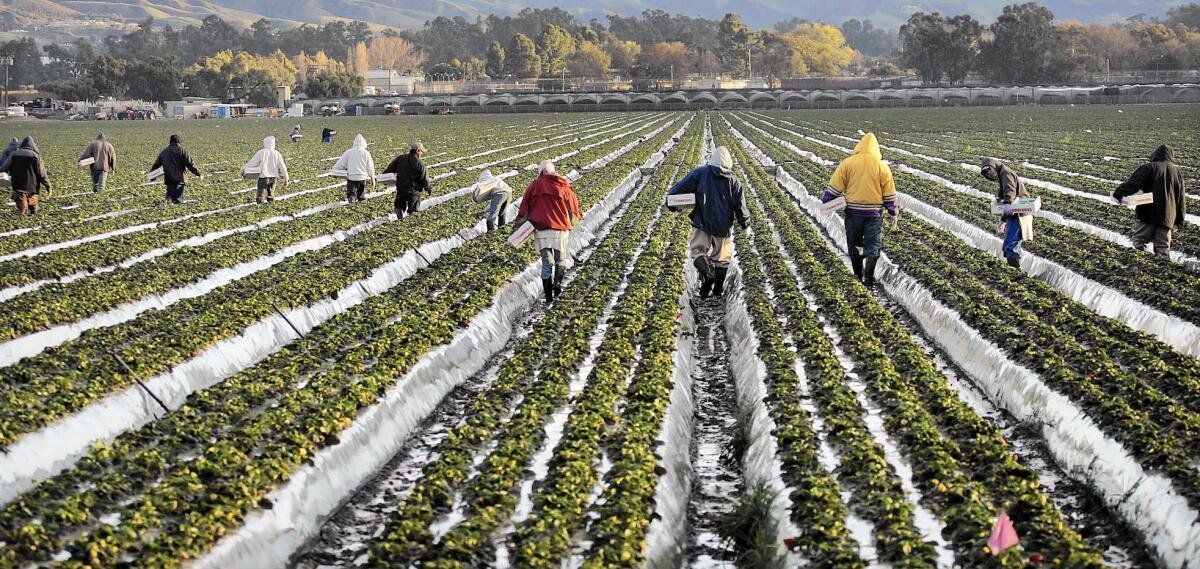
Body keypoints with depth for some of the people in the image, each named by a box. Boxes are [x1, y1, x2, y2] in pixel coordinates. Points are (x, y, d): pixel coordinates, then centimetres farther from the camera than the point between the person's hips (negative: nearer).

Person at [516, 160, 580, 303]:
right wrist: (576, 217, 30)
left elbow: (525, 204, 1)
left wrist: (519, 221, 7)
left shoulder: (535, 184, 2)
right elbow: (574, 206, 11)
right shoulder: (564, 186, 3)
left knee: (546, 262, 6)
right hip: (561, 229, 0)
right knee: (560, 260, 15)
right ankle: (557, 282, -10)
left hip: (541, 230, 0)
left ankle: (548, 295, 1)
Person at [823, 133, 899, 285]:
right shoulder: (882, 167, -3)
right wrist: (894, 210, 15)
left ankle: (858, 274, 27)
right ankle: (868, 277, 1)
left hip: (853, 211, 1)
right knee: (873, 244, 8)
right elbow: (889, 194, 2)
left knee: (854, 243, 16)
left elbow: (834, 187, -3)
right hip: (874, 212, -1)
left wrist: (826, 202, 8)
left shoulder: (847, 164, -4)